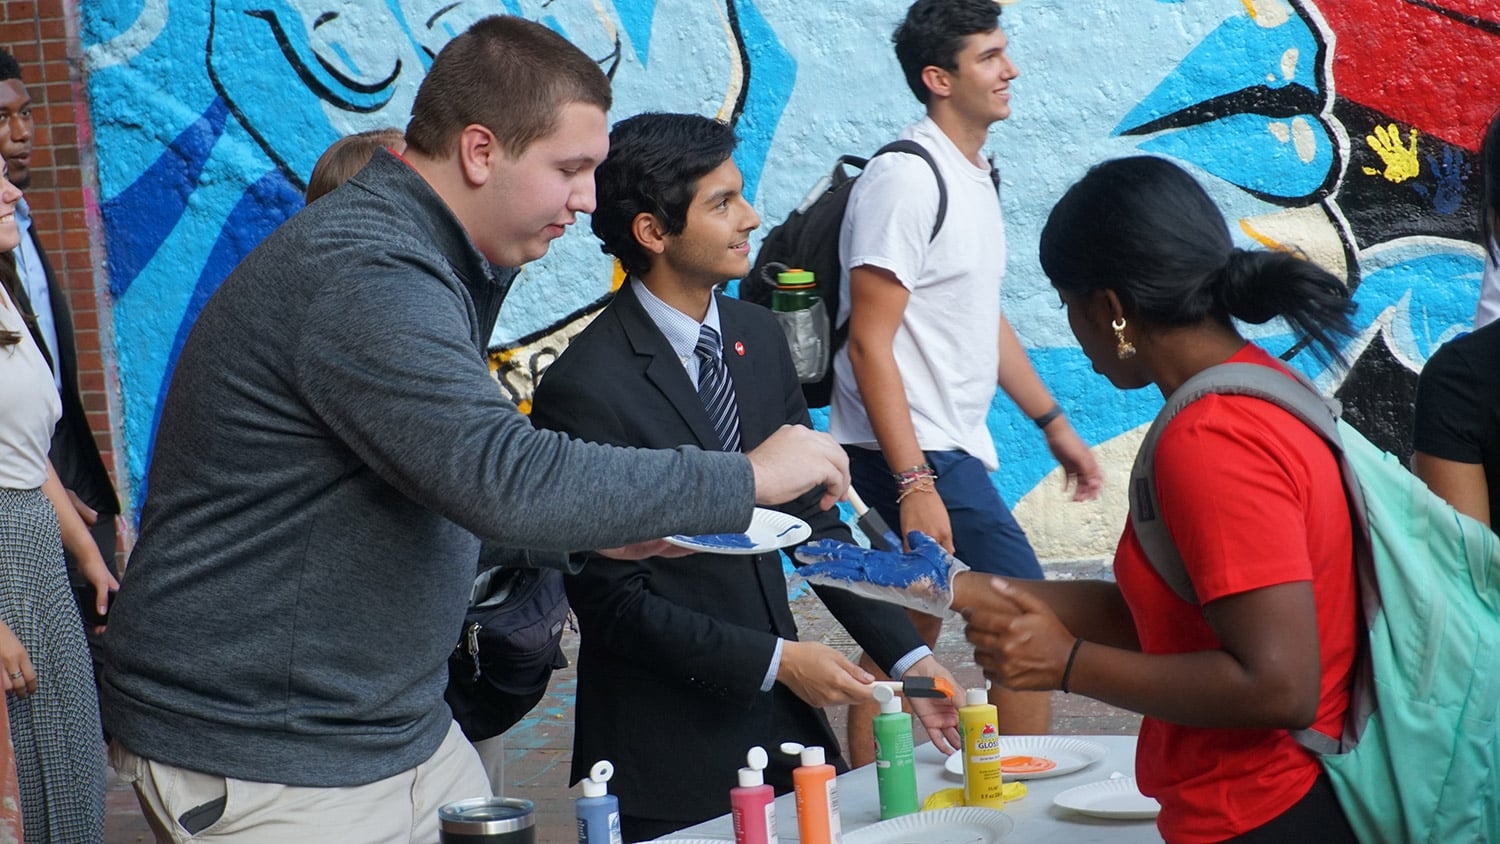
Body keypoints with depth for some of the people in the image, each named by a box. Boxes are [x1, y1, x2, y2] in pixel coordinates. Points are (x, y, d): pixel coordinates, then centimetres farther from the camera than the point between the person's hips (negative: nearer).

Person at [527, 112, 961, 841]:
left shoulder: (757, 336, 4)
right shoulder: (585, 390, -18)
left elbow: (811, 518, 8)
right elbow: (611, 601, -15)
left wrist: (907, 656, 0)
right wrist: (775, 661, -15)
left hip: (784, 723, 6)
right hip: (669, 749, -6)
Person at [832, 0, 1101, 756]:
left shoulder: (974, 175, 13)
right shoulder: (907, 178, -16)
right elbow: (869, 342, -20)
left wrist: (1053, 423, 20)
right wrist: (915, 483, -24)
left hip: (948, 445, 10)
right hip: (916, 451, -10)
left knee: (910, 633, 13)